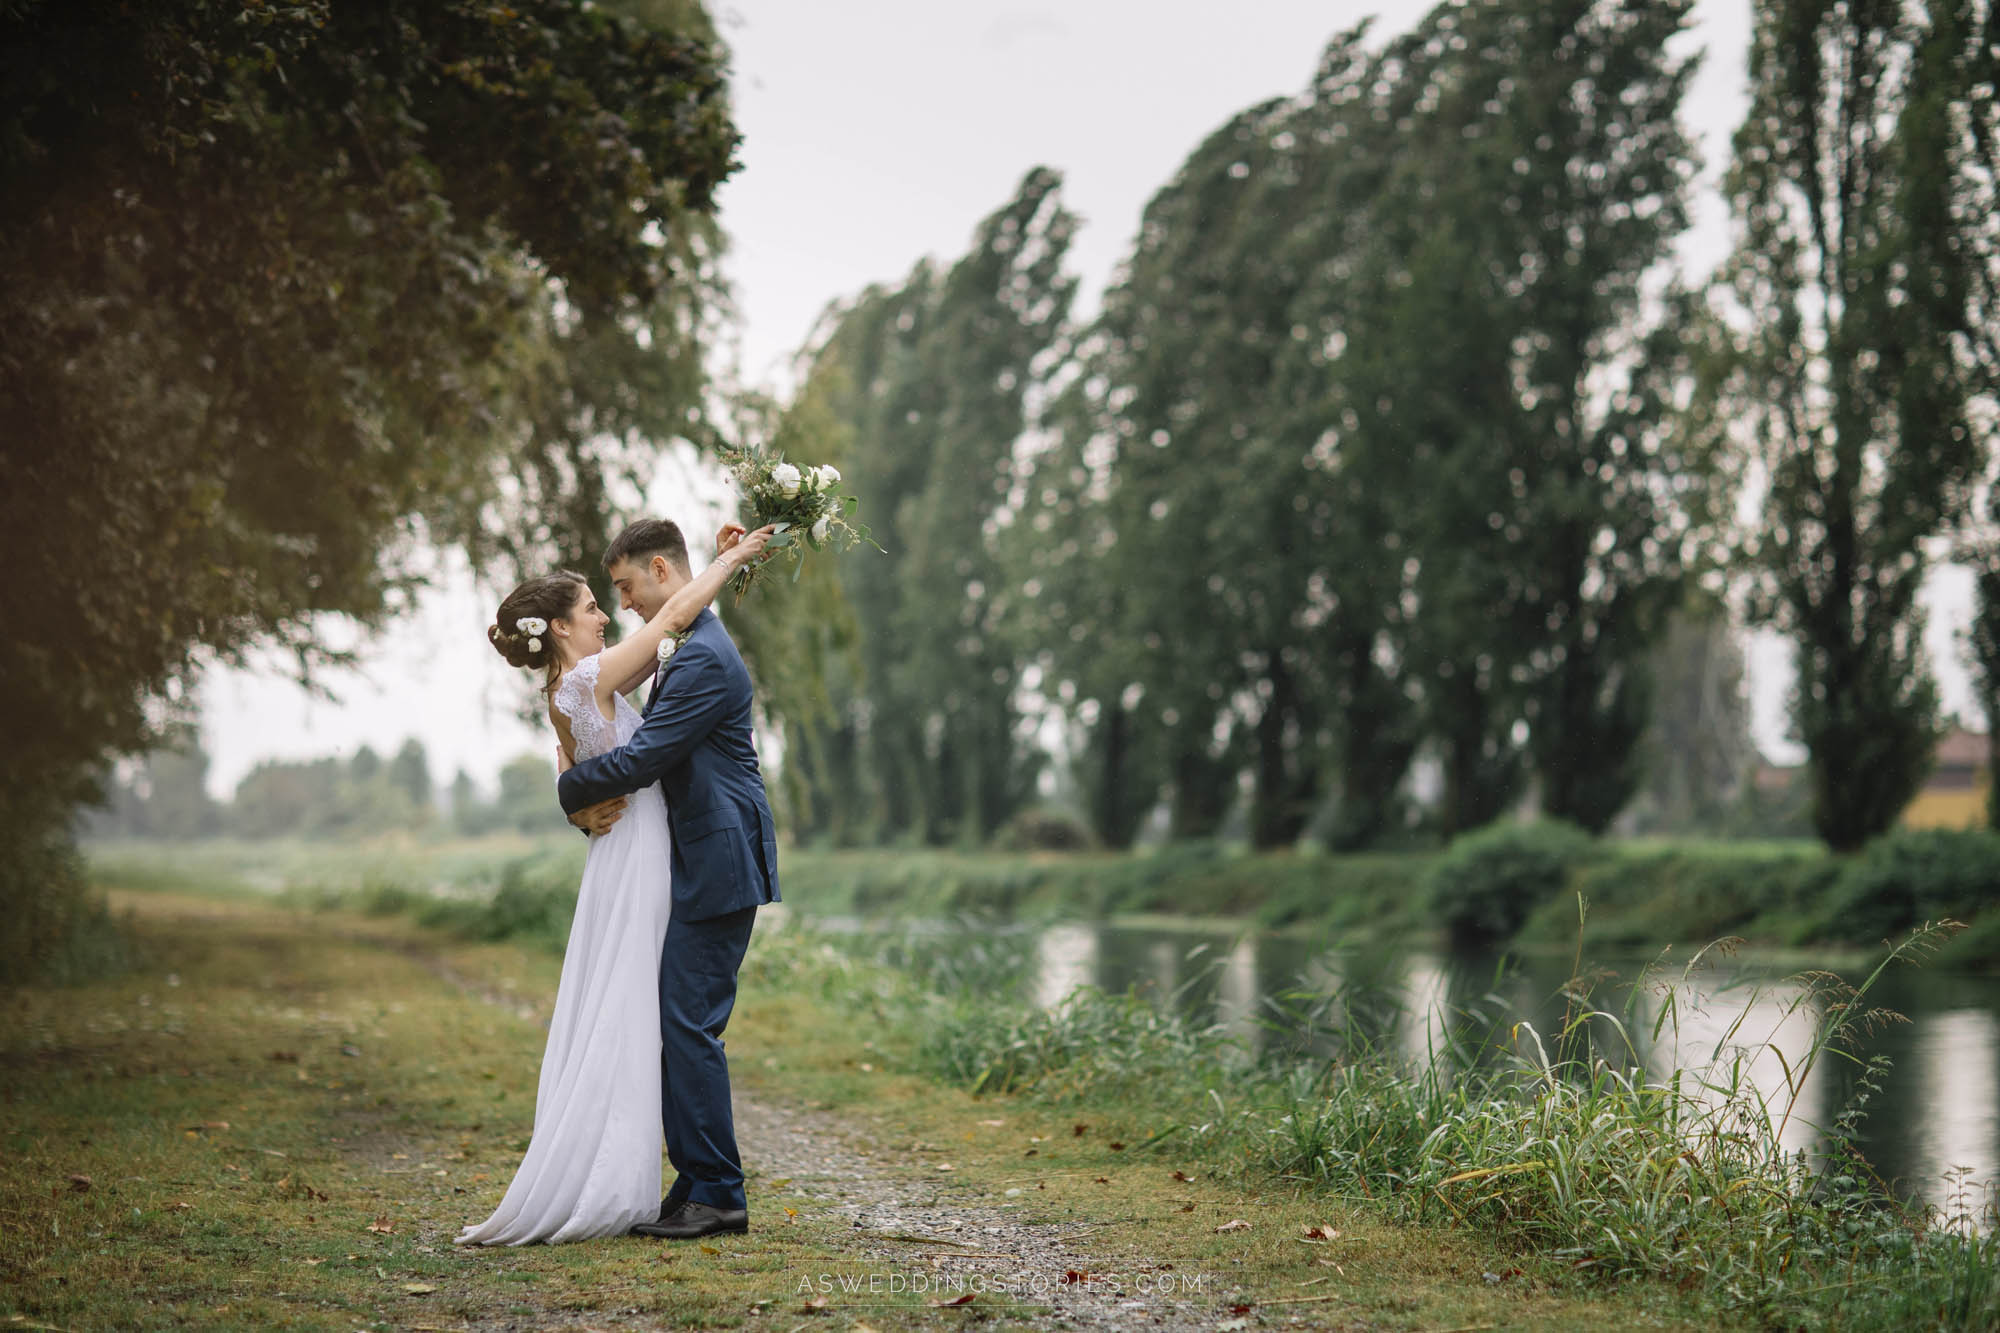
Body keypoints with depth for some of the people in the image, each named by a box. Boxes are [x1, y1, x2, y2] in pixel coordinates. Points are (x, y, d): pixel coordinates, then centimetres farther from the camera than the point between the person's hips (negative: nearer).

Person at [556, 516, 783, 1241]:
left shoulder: (704, 658, -16)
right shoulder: (691, 648, 19)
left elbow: (642, 758, -20)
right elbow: (653, 750, 22)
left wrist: (573, 790, -4)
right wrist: (595, 796, 3)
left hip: (717, 868, -11)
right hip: (698, 866, 11)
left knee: (688, 1025, -10)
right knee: (676, 1027, 10)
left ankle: (718, 1195, -4)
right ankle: (699, 1186, 14)